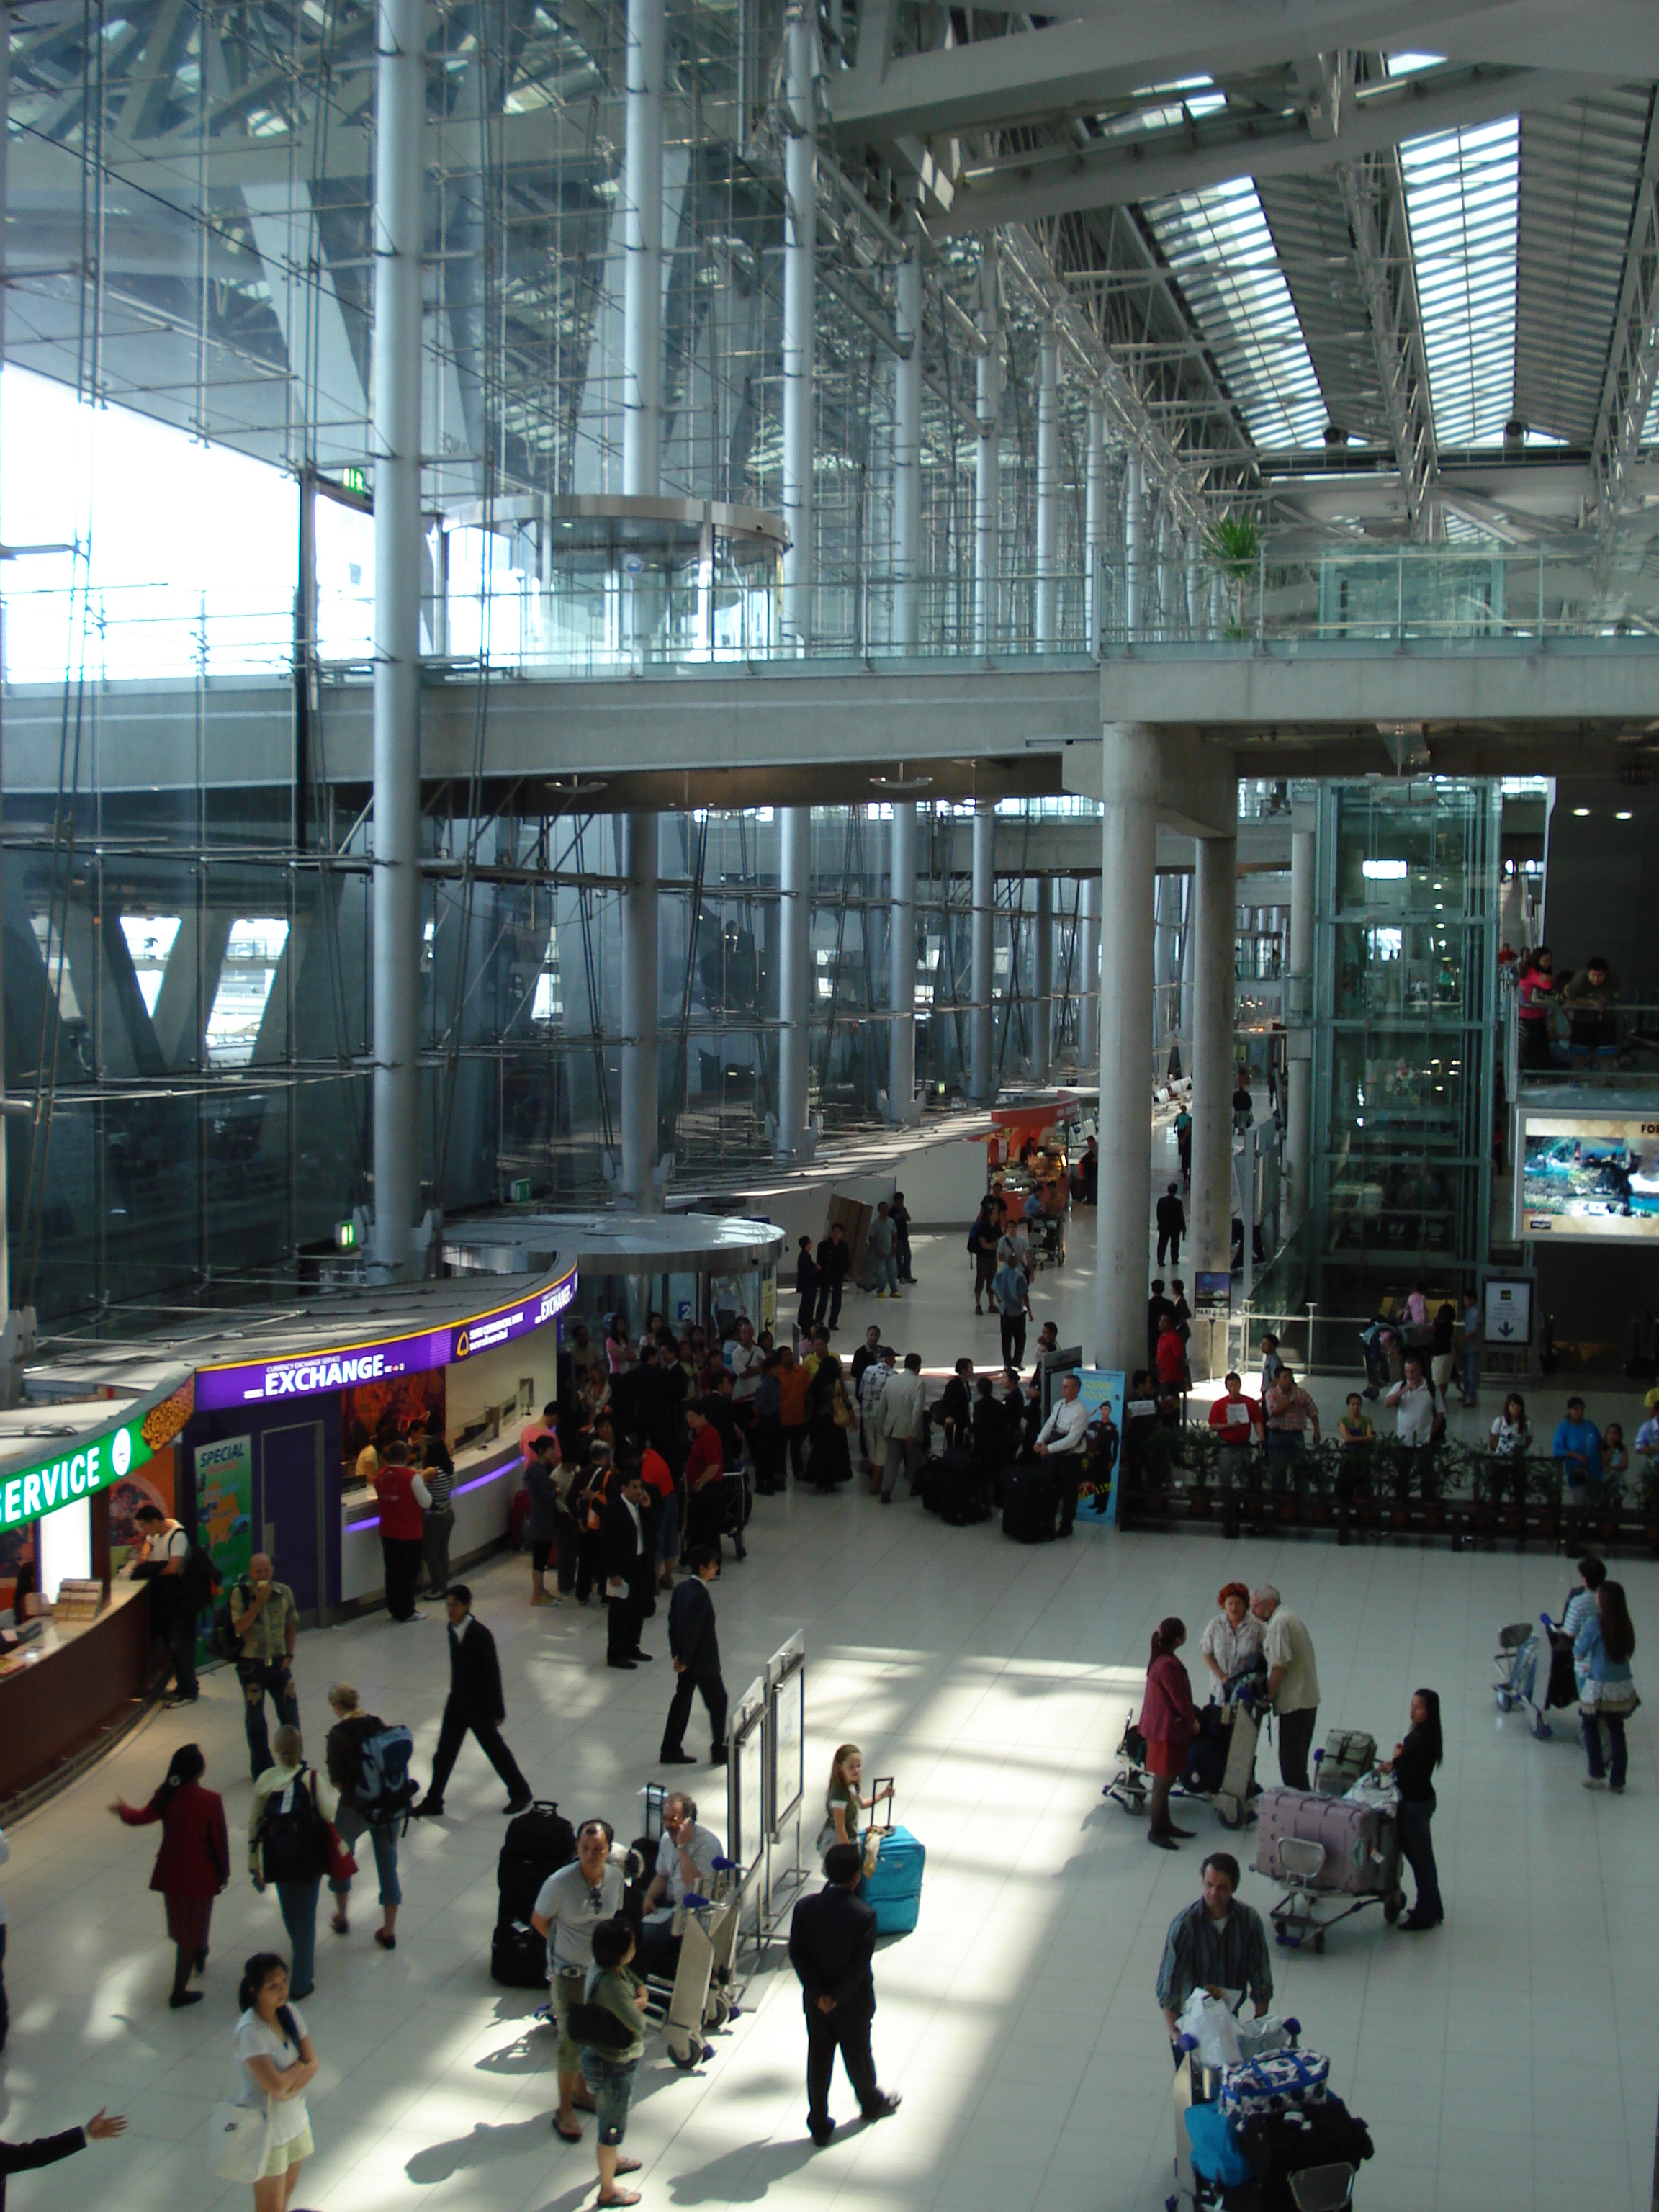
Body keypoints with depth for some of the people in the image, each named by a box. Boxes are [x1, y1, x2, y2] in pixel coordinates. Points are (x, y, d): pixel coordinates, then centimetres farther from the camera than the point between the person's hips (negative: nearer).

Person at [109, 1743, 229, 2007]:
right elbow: (219, 1840, -14)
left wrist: (123, 1809, 30)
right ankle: (179, 1992, 13)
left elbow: (140, 1817, 8)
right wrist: (223, 1873, 1)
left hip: (171, 1873, 5)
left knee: (183, 1924, 29)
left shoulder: (166, 1796, -9)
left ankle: (199, 1957, 53)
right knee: (191, 1932, 8)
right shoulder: (211, 1801, -21)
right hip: (200, 1874, -5)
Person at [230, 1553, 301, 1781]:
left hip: (279, 1662, 3)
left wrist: (289, 1654, 3)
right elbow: (239, 1627, -20)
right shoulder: (240, 1594, -9)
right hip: (251, 1664, -3)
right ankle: (261, 1768, 20)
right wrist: (258, 1601, -25)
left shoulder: (284, 1592, 1)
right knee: (255, 1719, 7)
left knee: (290, 1715, 6)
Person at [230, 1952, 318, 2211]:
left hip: (294, 2119, 6)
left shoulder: (289, 2014, -4)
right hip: (265, 2128, -6)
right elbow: (276, 2084, -30)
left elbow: (312, 2064, -4)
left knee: (288, 2190, 22)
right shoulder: (248, 2031, -26)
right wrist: (299, 2065, -12)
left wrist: (290, 2089, -20)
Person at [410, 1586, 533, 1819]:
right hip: (457, 1701, 6)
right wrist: (455, 1693, 18)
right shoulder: (453, 1628, -2)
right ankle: (432, 1802, 21)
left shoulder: (481, 1634, -23)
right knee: (445, 1750, 10)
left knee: (494, 1749, 8)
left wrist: (496, 1711, -15)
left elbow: (492, 1673, -18)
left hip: (479, 1705, -6)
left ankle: (520, 1794, 25)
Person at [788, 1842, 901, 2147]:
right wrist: (837, 1996, -12)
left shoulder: (805, 1908, -12)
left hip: (816, 2004, 2)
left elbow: (797, 1954, -11)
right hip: (854, 2004, -2)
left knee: (818, 2061, 14)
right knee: (858, 2056, 20)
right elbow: (860, 1965, -21)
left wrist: (819, 1994, -10)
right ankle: (871, 2102, 44)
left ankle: (819, 2125, 22)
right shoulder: (864, 1916, -22)